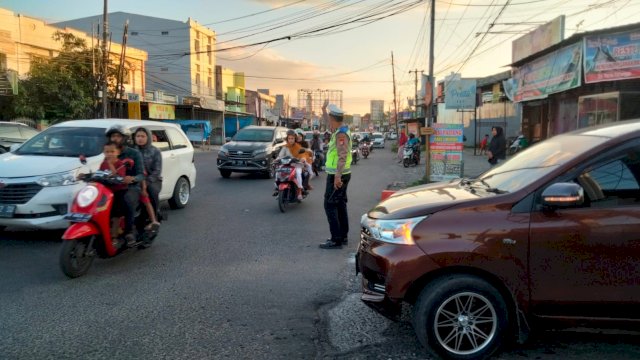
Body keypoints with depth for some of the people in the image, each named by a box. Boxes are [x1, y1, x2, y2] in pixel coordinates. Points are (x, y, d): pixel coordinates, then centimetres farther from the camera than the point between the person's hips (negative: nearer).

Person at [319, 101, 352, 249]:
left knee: (330, 205, -7)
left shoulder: (341, 134, -19)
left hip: (336, 176, -10)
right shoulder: (340, 130, 10)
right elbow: (328, 122, 33)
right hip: (342, 174, 10)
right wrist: (324, 109, 31)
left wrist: (337, 176, -35)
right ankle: (343, 236, 20)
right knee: (340, 205, 14)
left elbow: (342, 156, -30)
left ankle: (336, 240, -7)